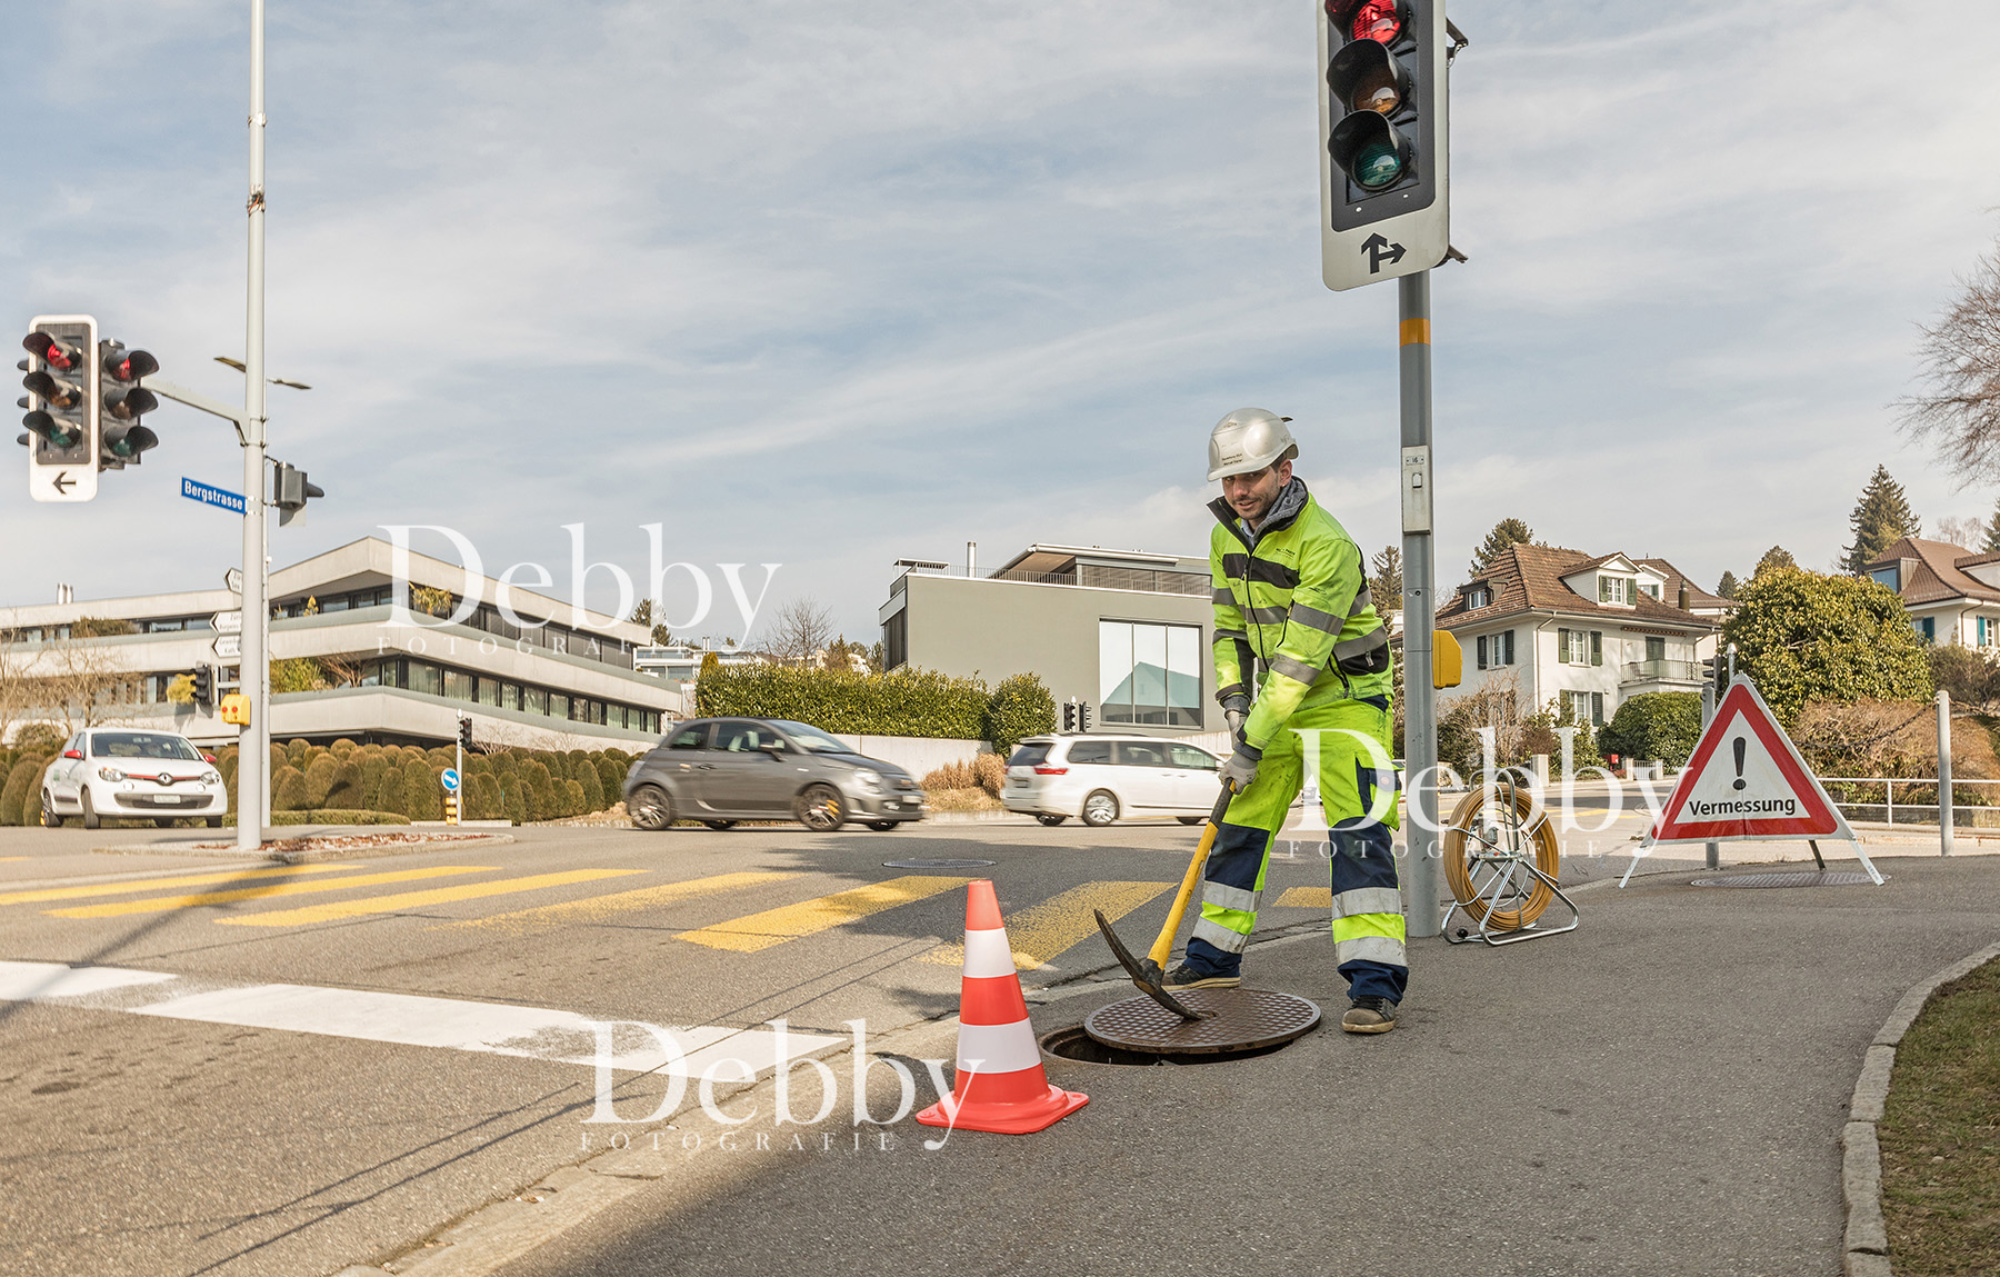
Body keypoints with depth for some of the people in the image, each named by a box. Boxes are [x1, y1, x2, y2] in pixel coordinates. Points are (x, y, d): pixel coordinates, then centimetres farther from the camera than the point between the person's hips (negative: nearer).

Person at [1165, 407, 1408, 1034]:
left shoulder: (1325, 545, -25)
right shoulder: (1225, 537, 1)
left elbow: (1301, 654, -27)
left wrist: (1254, 743, -26)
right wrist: (1233, 697, -3)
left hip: (1346, 699, -7)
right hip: (1277, 700, 7)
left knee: (1357, 833, -16)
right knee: (1240, 824, 9)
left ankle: (1375, 983, -14)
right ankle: (1214, 956, 21)